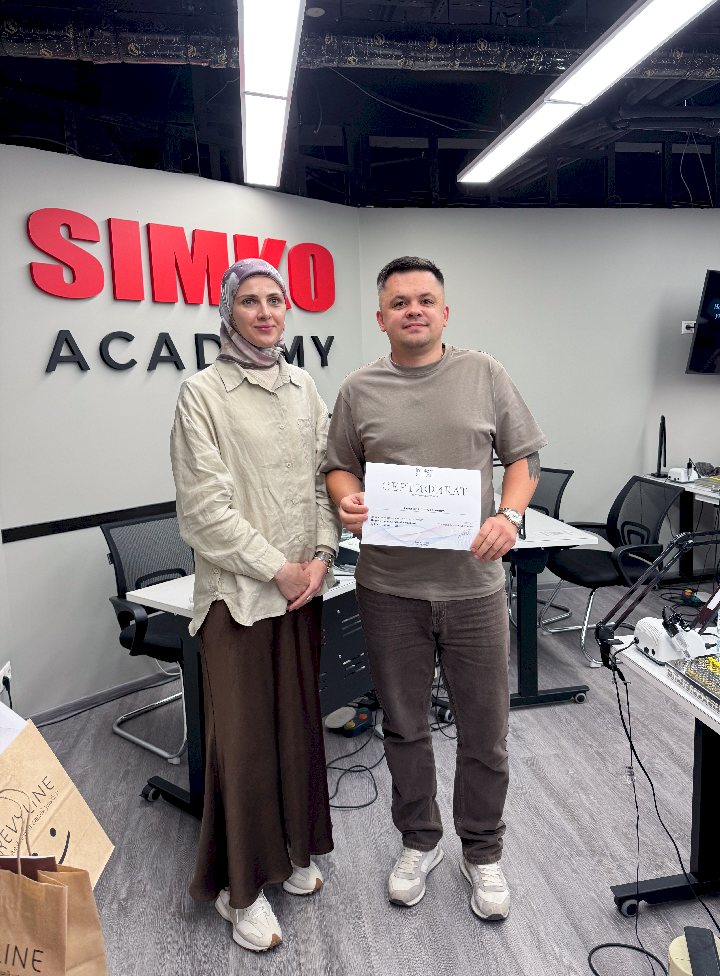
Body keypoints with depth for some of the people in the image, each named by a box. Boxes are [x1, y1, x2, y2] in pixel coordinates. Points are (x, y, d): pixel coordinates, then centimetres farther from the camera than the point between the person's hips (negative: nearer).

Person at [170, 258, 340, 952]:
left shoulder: (305, 389, 10)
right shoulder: (203, 393, -7)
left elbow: (324, 477, 8)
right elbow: (204, 505, -13)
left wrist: (321, 555, -5)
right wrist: (276, 568, -13)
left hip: (304, 586, 5)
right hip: (236, 590, -5)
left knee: (299, 723, 15)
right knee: (243, 737, 4)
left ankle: (291, 850, 37)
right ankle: (241, 888, 23)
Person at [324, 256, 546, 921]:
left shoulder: (484, 375, 4)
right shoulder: (359, 390, 5)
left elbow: (523, 457, 5)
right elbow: (340, 467, 9)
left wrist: (509, 515, -12)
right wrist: (347, 500, -13)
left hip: (474, 584, 0)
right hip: (390, 590, 1)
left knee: (485, 732, 11)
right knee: (404, 726, 16)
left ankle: (483, 852, 36)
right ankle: (420, 840, 40)